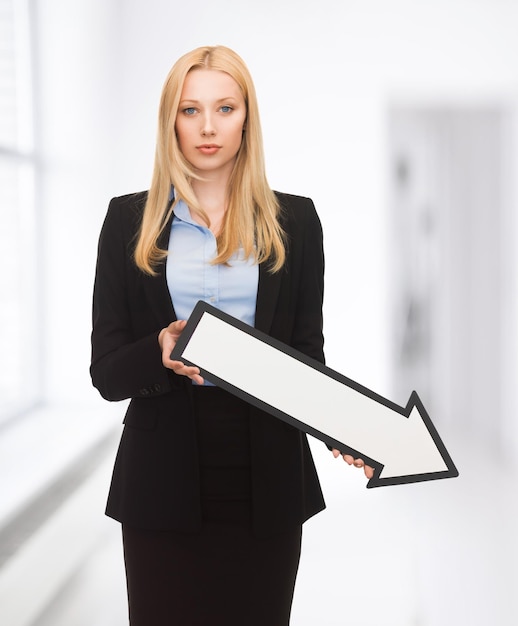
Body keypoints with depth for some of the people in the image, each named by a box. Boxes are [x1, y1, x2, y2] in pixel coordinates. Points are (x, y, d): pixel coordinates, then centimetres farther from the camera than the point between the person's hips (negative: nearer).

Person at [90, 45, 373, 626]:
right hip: (164, 474, 0)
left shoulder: (294, 220, 7)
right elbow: (106, 371, 2)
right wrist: (161, 353, -20)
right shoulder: (129, 220, 4)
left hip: (266, 474, 1)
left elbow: (307, 350, 9)